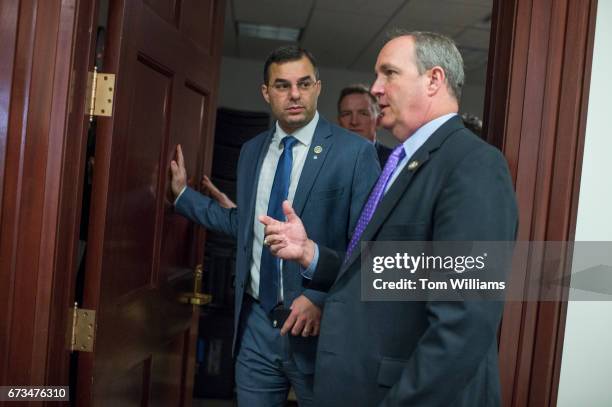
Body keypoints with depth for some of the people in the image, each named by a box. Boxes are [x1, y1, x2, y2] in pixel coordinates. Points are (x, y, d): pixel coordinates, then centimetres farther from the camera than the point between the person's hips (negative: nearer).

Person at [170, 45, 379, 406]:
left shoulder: (354, 152, -11)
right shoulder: (252, 150, 8)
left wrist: (322, 299, -19)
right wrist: (183, 193, 15)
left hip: (317, 325, -4)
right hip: (256, 324, 5)